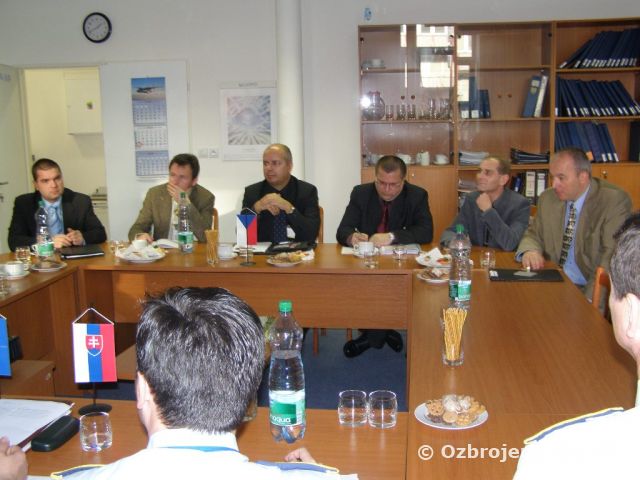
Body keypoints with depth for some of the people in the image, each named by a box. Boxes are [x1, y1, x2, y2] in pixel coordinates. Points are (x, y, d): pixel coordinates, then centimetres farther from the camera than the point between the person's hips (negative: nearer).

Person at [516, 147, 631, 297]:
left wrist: (588, 299, -25)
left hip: (589, 290, -5)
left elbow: (613, 257, -14)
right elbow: (534, 235, 16)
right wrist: (529, 251, -9)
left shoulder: (615, 201, -9)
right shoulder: (548, 198, 7)